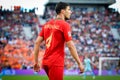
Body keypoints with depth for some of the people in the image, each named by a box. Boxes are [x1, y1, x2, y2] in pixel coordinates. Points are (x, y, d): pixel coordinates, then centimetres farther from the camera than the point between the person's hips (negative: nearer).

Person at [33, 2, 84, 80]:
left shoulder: (47, 24, 12)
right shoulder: (64, 25, -9)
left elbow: (37, 42, 10)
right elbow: (70, 46, -14)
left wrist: (36, 62, 15)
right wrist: (79, 63, -9)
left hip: (46, 62, 7)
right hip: (56, 63, -7)